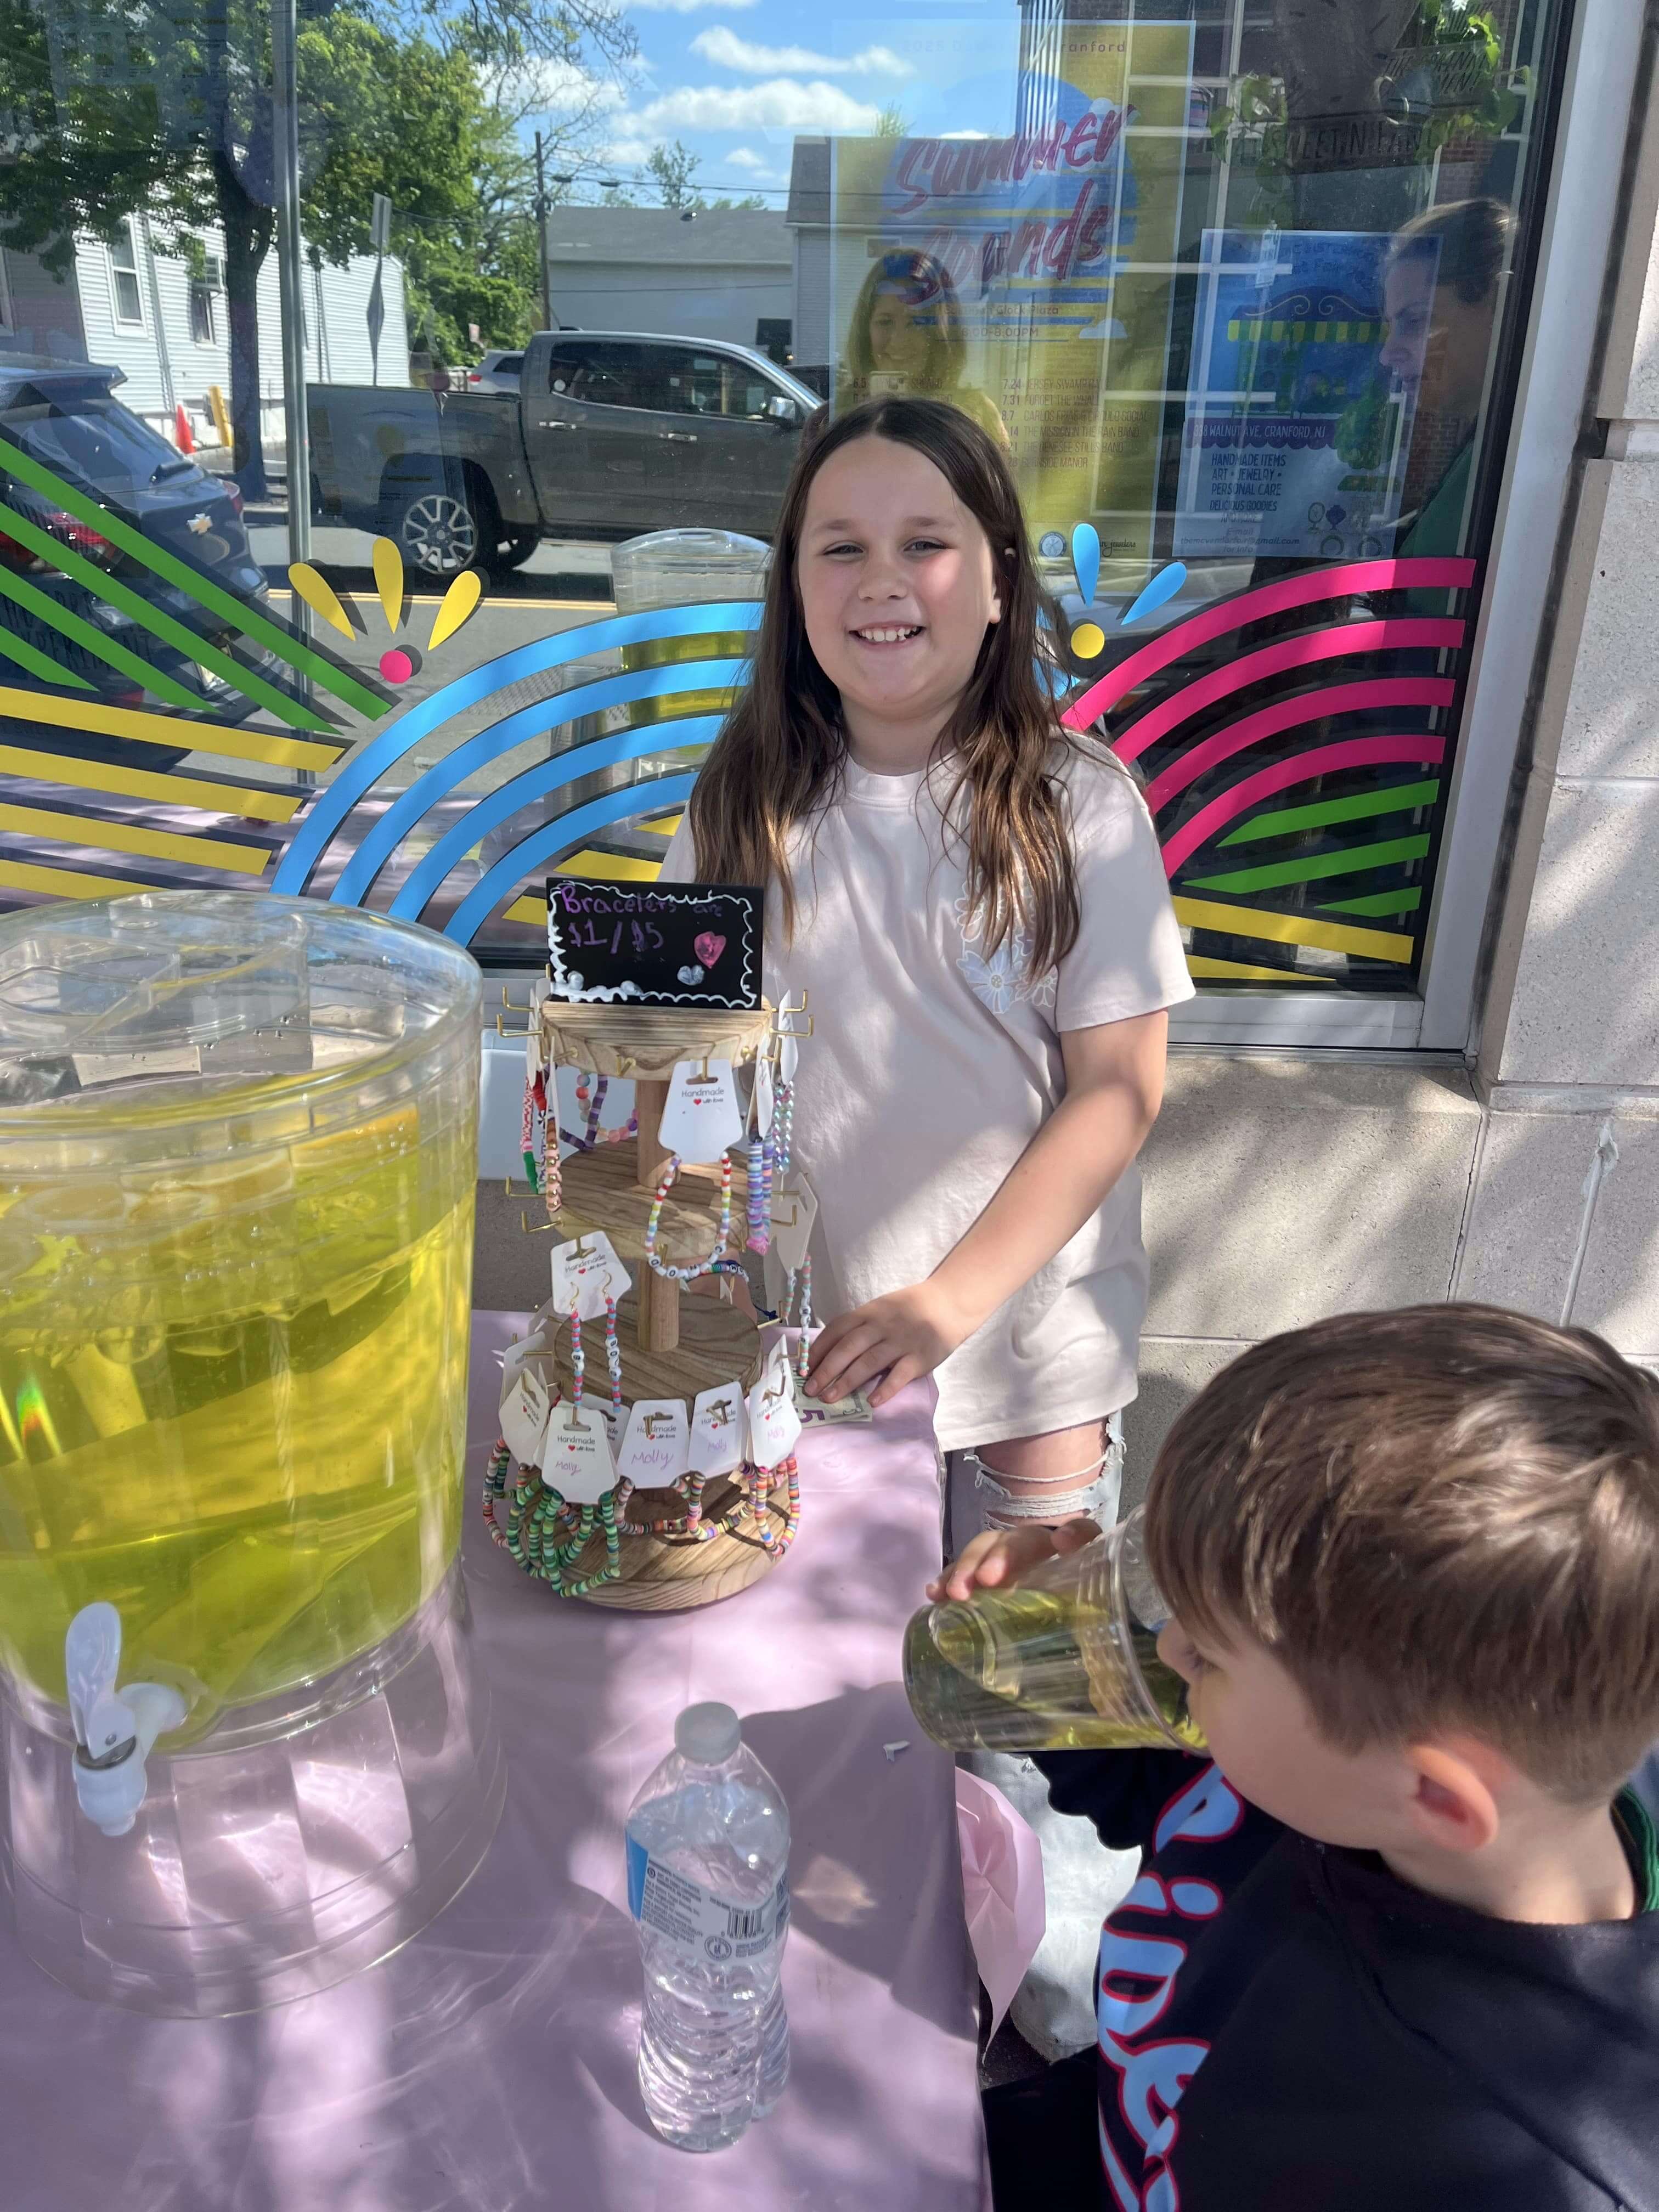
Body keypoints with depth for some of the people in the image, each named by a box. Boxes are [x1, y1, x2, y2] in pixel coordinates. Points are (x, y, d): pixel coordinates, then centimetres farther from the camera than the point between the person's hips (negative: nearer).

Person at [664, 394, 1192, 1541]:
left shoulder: (1077, 806, -11)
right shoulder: (745, 803, -4)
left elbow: (1118, 1090, -11)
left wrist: (955, 1298, -19)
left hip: (1032, 1343, -1)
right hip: (796, 1336, 2)